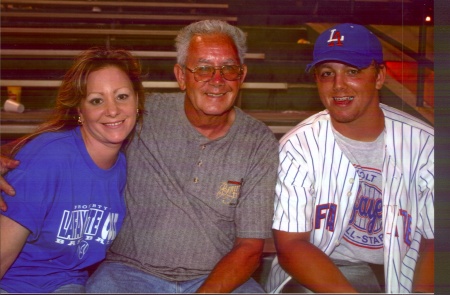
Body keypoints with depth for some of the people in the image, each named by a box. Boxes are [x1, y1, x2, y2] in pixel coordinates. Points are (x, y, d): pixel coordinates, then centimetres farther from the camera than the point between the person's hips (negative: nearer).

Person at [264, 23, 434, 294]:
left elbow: (434, 238, -6)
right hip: (318, 270, -2)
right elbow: (290, 245, -12)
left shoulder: (423, 143, -6)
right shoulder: (298, 146, -9)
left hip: (403, 271, 2)